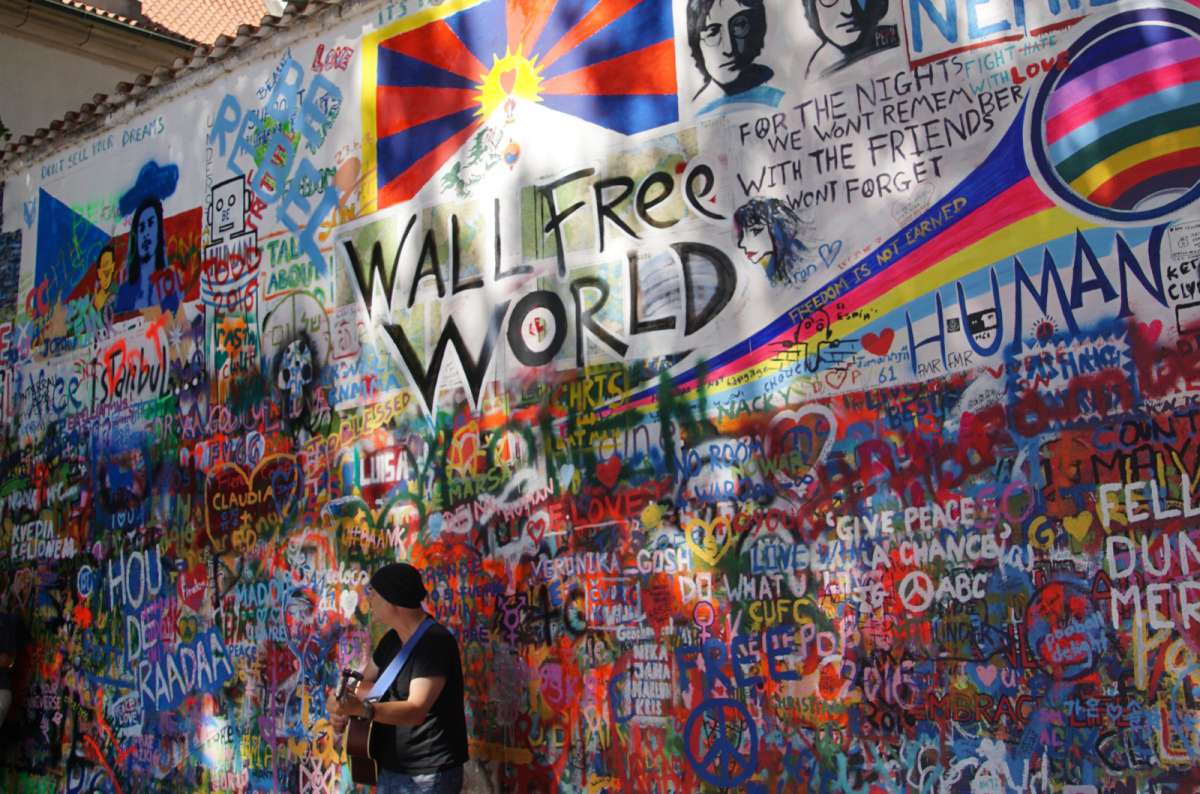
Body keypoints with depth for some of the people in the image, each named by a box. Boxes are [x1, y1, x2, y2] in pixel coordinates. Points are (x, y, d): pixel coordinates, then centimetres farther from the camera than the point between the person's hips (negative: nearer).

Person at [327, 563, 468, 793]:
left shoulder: (435, 642, -21)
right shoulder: (392, 639, 6)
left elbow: (417, 710, -29)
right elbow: (368, 681, 18)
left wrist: (361, 709, -41)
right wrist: (344, 708, -3)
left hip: (429, 775, -8)